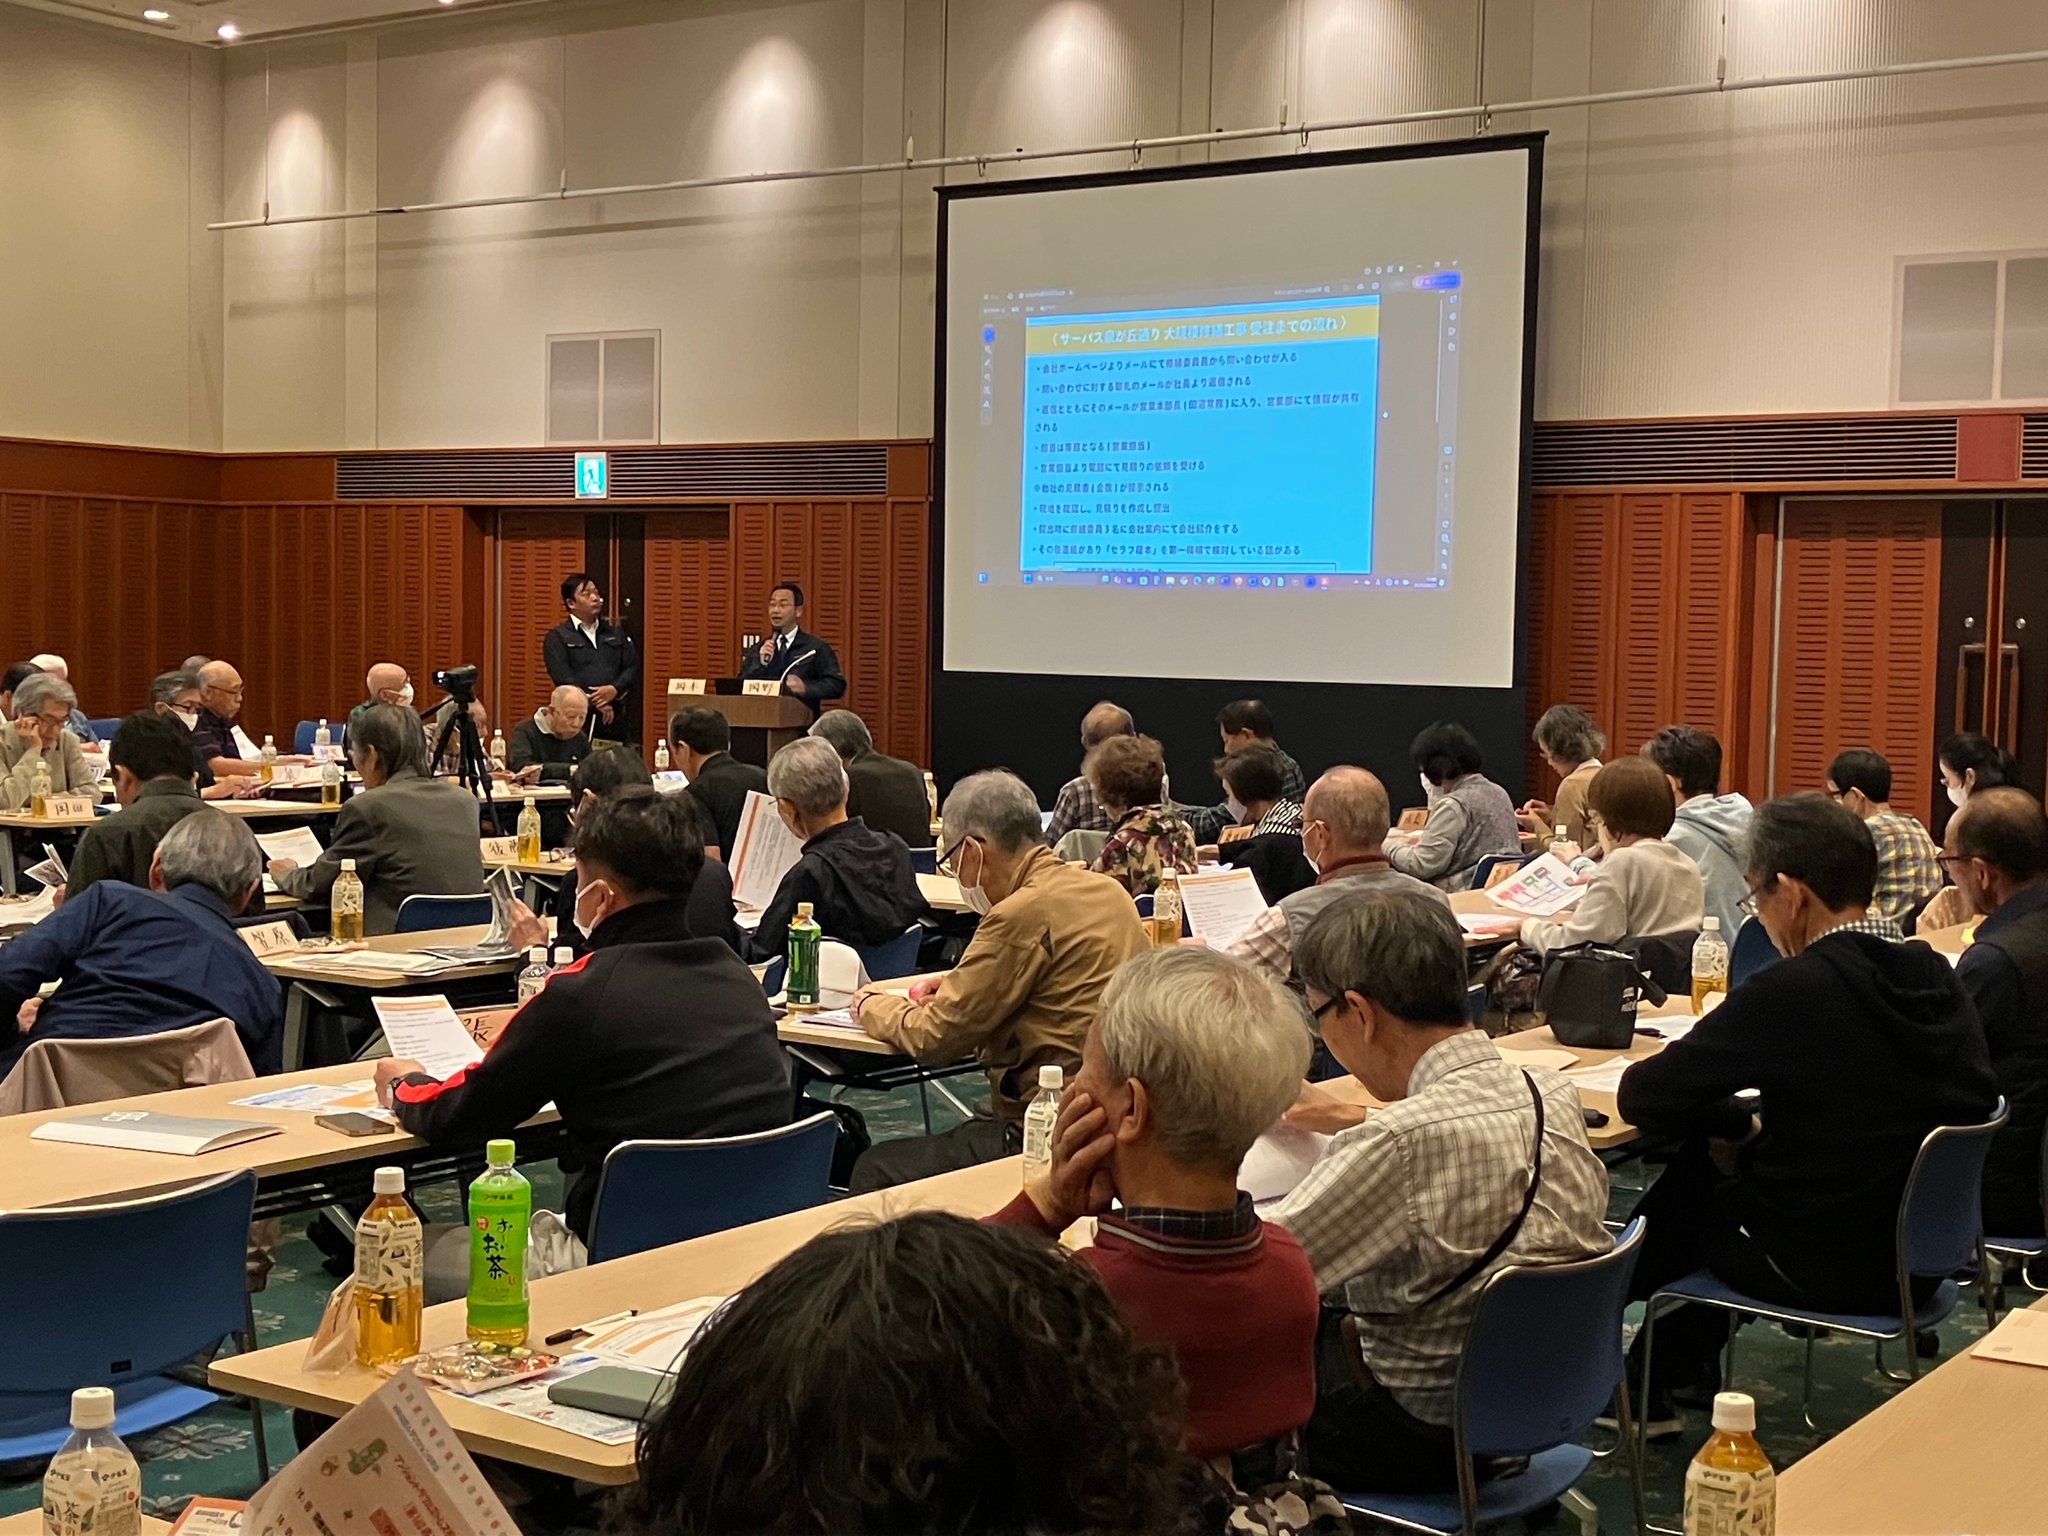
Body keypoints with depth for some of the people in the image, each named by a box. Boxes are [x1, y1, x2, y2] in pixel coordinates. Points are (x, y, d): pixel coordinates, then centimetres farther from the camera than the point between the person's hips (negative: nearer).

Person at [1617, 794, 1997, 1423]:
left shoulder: (1789, 993, -23)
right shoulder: (1940, 979, -3)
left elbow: (1640, 1098, -17)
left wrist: (1739, 1120, 3)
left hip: (1822, 1269, -6)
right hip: (1921, 1259, 6)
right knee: (1706, 1159, 22)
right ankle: (1684, 1368, 36)